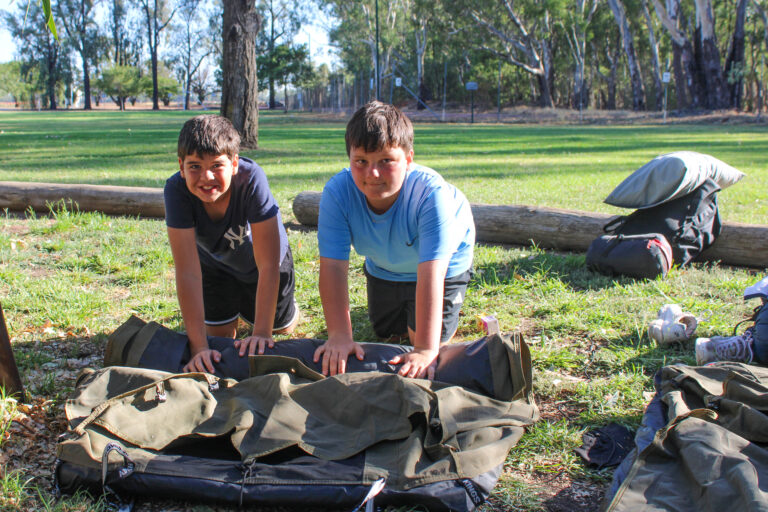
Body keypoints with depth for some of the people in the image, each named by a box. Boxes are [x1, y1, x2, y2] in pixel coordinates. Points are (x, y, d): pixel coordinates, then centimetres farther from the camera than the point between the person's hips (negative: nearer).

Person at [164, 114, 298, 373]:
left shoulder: (251, 178, -43)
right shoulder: (176, 189, -38)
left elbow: (268, 265, -40)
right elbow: (188, 272, -39)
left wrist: (262, 333, -44)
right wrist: (199, 346, -44)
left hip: (258, 258, -1)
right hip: (215, 262, 1)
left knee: (281, 326, 14)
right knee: (219, 334, 4)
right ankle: (234, 308, 36)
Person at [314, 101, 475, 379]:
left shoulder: (431, 194, -44)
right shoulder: (336, 193, -35)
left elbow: (430, 274, -48)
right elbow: (333, 266, -37)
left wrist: (426, 349, -51)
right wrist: (340, 335, -44)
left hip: (444, 266, -3)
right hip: (383, 269, 4)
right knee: (386, 332, 20)